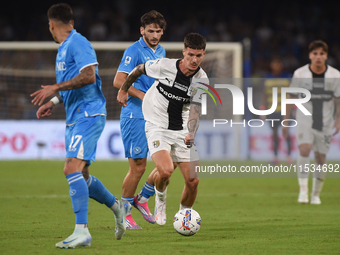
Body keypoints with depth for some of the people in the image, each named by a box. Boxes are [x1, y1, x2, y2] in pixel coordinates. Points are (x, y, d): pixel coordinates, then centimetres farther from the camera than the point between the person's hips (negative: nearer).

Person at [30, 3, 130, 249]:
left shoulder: (78, 43, -11)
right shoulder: (63, 49, 19)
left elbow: (88, 76, -22)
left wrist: (55, 88, -20)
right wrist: (54, 102, 19)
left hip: (88, 115, -10)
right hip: (75, 118, 10)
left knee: (73, 168, -20)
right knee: (80, 175, 14)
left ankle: (82, 231, -24)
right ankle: (118, 207, 34)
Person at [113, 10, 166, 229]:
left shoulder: (161, 51, 14)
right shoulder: (134, 51, -10)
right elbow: (118, 81, -17)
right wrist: (143, 95, -22)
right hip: (136, 116, -7)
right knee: (138, 167, -7)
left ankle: (142, 199, 18)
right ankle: (124, 213, 7)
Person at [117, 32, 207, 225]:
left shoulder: (202, 80, -8)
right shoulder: (165, 66, -15)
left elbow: (195, 110, -14)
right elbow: (139, 69, 5)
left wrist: (191, 133, -33)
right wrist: (124, 90, 16)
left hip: (182, 131, 3)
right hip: (157, 127, -3)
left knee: (192, 180, -4)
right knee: (165, 171, -26)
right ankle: (161, 199, 8)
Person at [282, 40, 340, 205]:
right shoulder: (300, 74, -4)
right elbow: (291, 98, 5)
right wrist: (285, 121, 5)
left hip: (325, 123, 1)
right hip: (305, 120, -1)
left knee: (321, 158, 3)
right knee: (304, 149, -23)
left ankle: (316, 194, 20)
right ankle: (303, 190, -19)